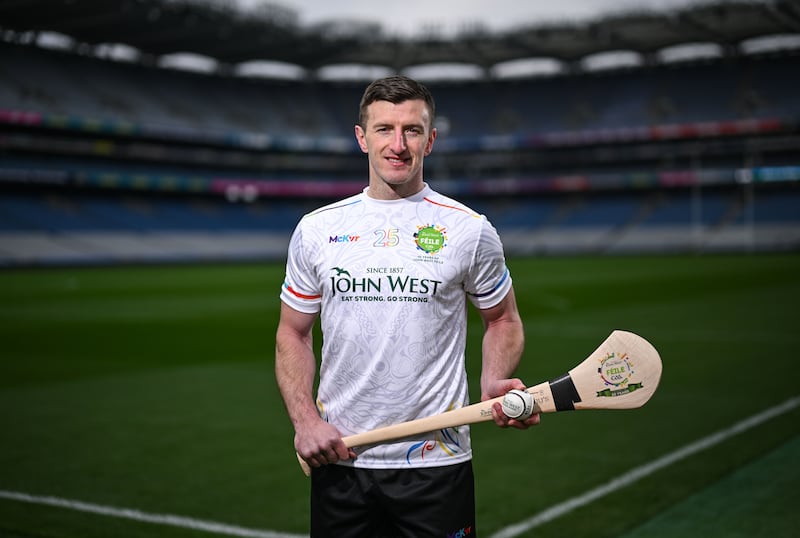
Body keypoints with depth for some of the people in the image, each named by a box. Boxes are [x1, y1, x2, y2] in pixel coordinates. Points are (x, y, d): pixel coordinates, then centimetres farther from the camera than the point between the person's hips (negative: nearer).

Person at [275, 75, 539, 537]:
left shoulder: (470, 229, -2)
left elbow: (503, 320, 9)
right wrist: (305, 421, -4)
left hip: (437, 462, -1)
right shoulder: (317, 229, 3)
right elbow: (293, 333, 9)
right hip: (338, 461, 2)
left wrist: (494, 386, -10)